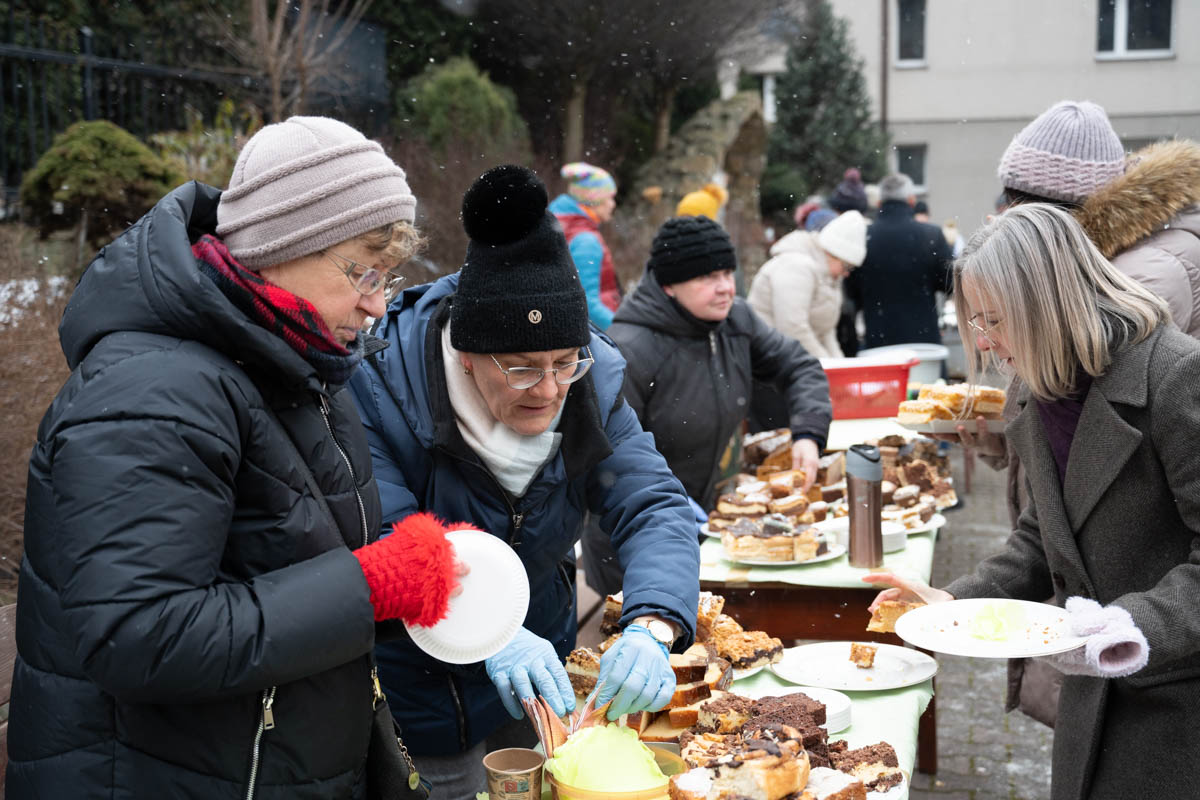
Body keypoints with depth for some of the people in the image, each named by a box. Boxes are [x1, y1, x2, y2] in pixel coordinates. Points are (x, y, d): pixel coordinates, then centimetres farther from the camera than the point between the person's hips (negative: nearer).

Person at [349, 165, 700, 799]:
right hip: (416, 689, -4)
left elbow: (652, 507, -17)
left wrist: (651, 627, -36)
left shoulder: (591, 382, -11)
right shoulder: (381, 385, -25)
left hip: (540, 671, 5)